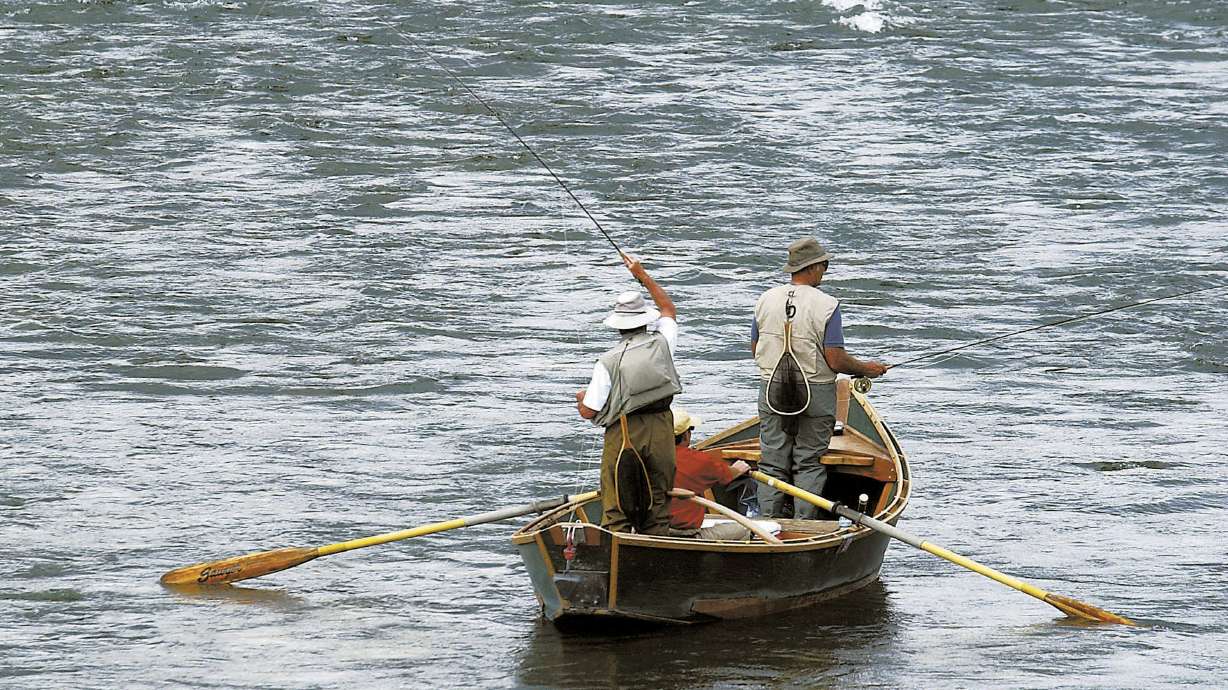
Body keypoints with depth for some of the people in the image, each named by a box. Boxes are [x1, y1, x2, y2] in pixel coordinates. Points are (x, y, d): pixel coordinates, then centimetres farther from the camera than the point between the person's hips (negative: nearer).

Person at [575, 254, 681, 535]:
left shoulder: (608, 362, -11)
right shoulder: (662, 345, -2)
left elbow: (588, 412, -9)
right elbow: (668, 309, 21)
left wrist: (582, 398, 15)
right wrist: (643, 275, 27)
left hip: (623, 434, -3)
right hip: (661, 431, 3)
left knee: (616, 511, 0)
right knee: (658, 499, 10)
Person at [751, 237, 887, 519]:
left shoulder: (766, 300, 1)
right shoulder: (826, 305, -14)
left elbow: (755, 349, 9)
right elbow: (836, 361, -15)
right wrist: (865, 369, 3)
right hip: (815, 393, -4)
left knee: (772, 462, 9)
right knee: (809, 464, 5)